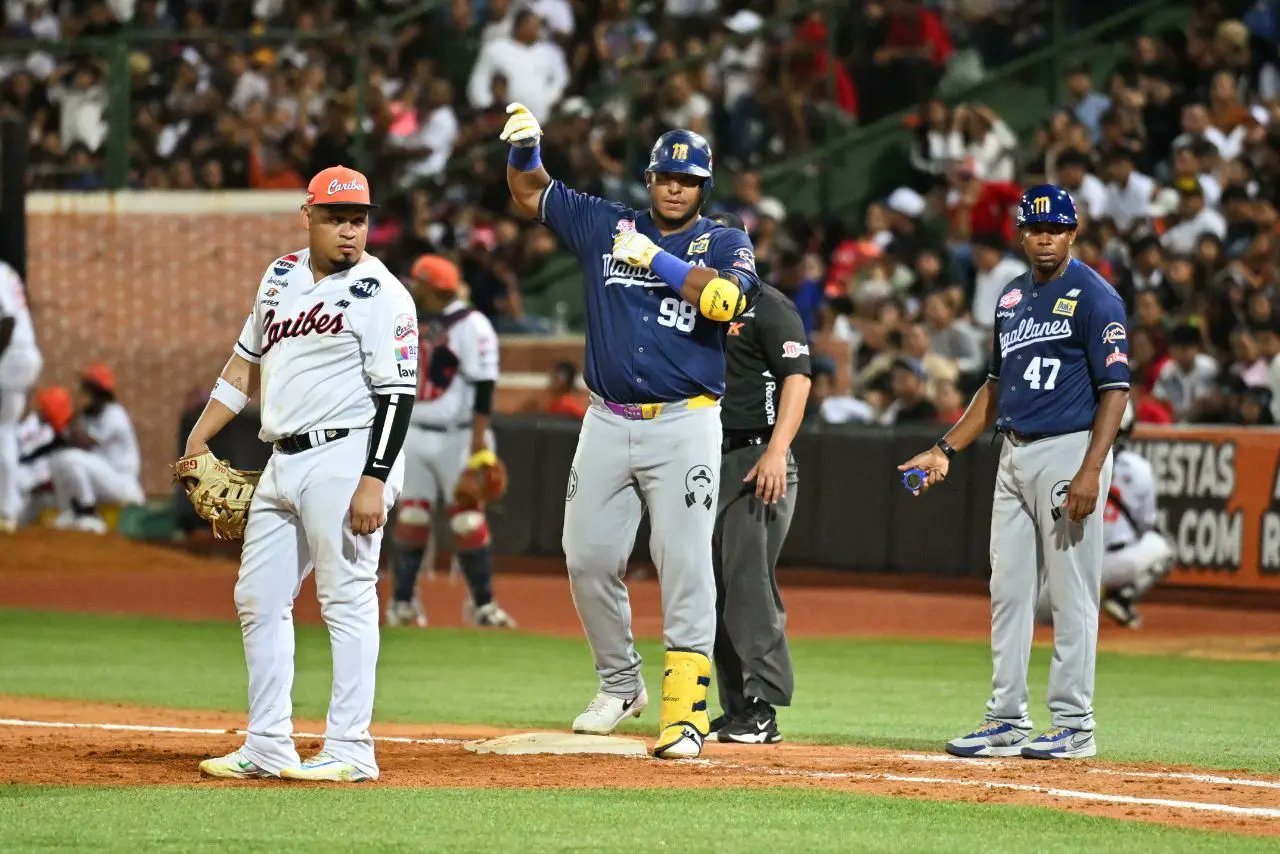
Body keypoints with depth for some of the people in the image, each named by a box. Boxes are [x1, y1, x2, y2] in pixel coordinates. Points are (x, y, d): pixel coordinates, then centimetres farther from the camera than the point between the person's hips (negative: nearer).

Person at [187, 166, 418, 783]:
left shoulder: (379, 294, -9)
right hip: (284, 463, 8)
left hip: (347, 458, -8)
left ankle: (350, 749, -7)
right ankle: (268, 747, 15)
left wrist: (374, 481, -21)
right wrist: (198, 437, 18)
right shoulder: (281, 277, 14)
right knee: (258, 600, 10)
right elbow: (247, 360, 23)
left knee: (347, 599, -8)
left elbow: (398, 393, -14)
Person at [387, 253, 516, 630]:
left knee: (467, 520, -4)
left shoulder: (471, 326, -11)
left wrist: (479, 440, -21)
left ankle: (482, 604, 5)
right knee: (410, 516, 3)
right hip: (414, 436, 6)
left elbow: (484, 386, -15)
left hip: (457, 438, -6)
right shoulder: (412, 322, 12)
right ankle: (403, 601, 9)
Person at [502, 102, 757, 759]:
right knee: (588, 557, 4)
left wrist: (656, 259, -16)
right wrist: (525, 149, -4)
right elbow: (531, 193, 16)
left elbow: (724, 299, -16)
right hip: (607, 424, 4)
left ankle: (684, 710, -12)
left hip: (684, 425, -4)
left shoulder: (725, 244, 4)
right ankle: (620, 685, 23)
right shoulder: (606, 226, 12)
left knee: (685, 563, -11)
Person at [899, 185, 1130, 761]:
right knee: (1008, 592, 9)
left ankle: (1074, 725, -2)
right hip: (1014, 456, 8)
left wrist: (1090, 472, -22)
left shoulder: (1094, 298, -8)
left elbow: (1115, 389, -13)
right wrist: (946, 449, 17)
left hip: (1069, 450, -8)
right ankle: (1007, 722, 14)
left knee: (1071, 594, -6)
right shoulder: (1012, 297, 15)